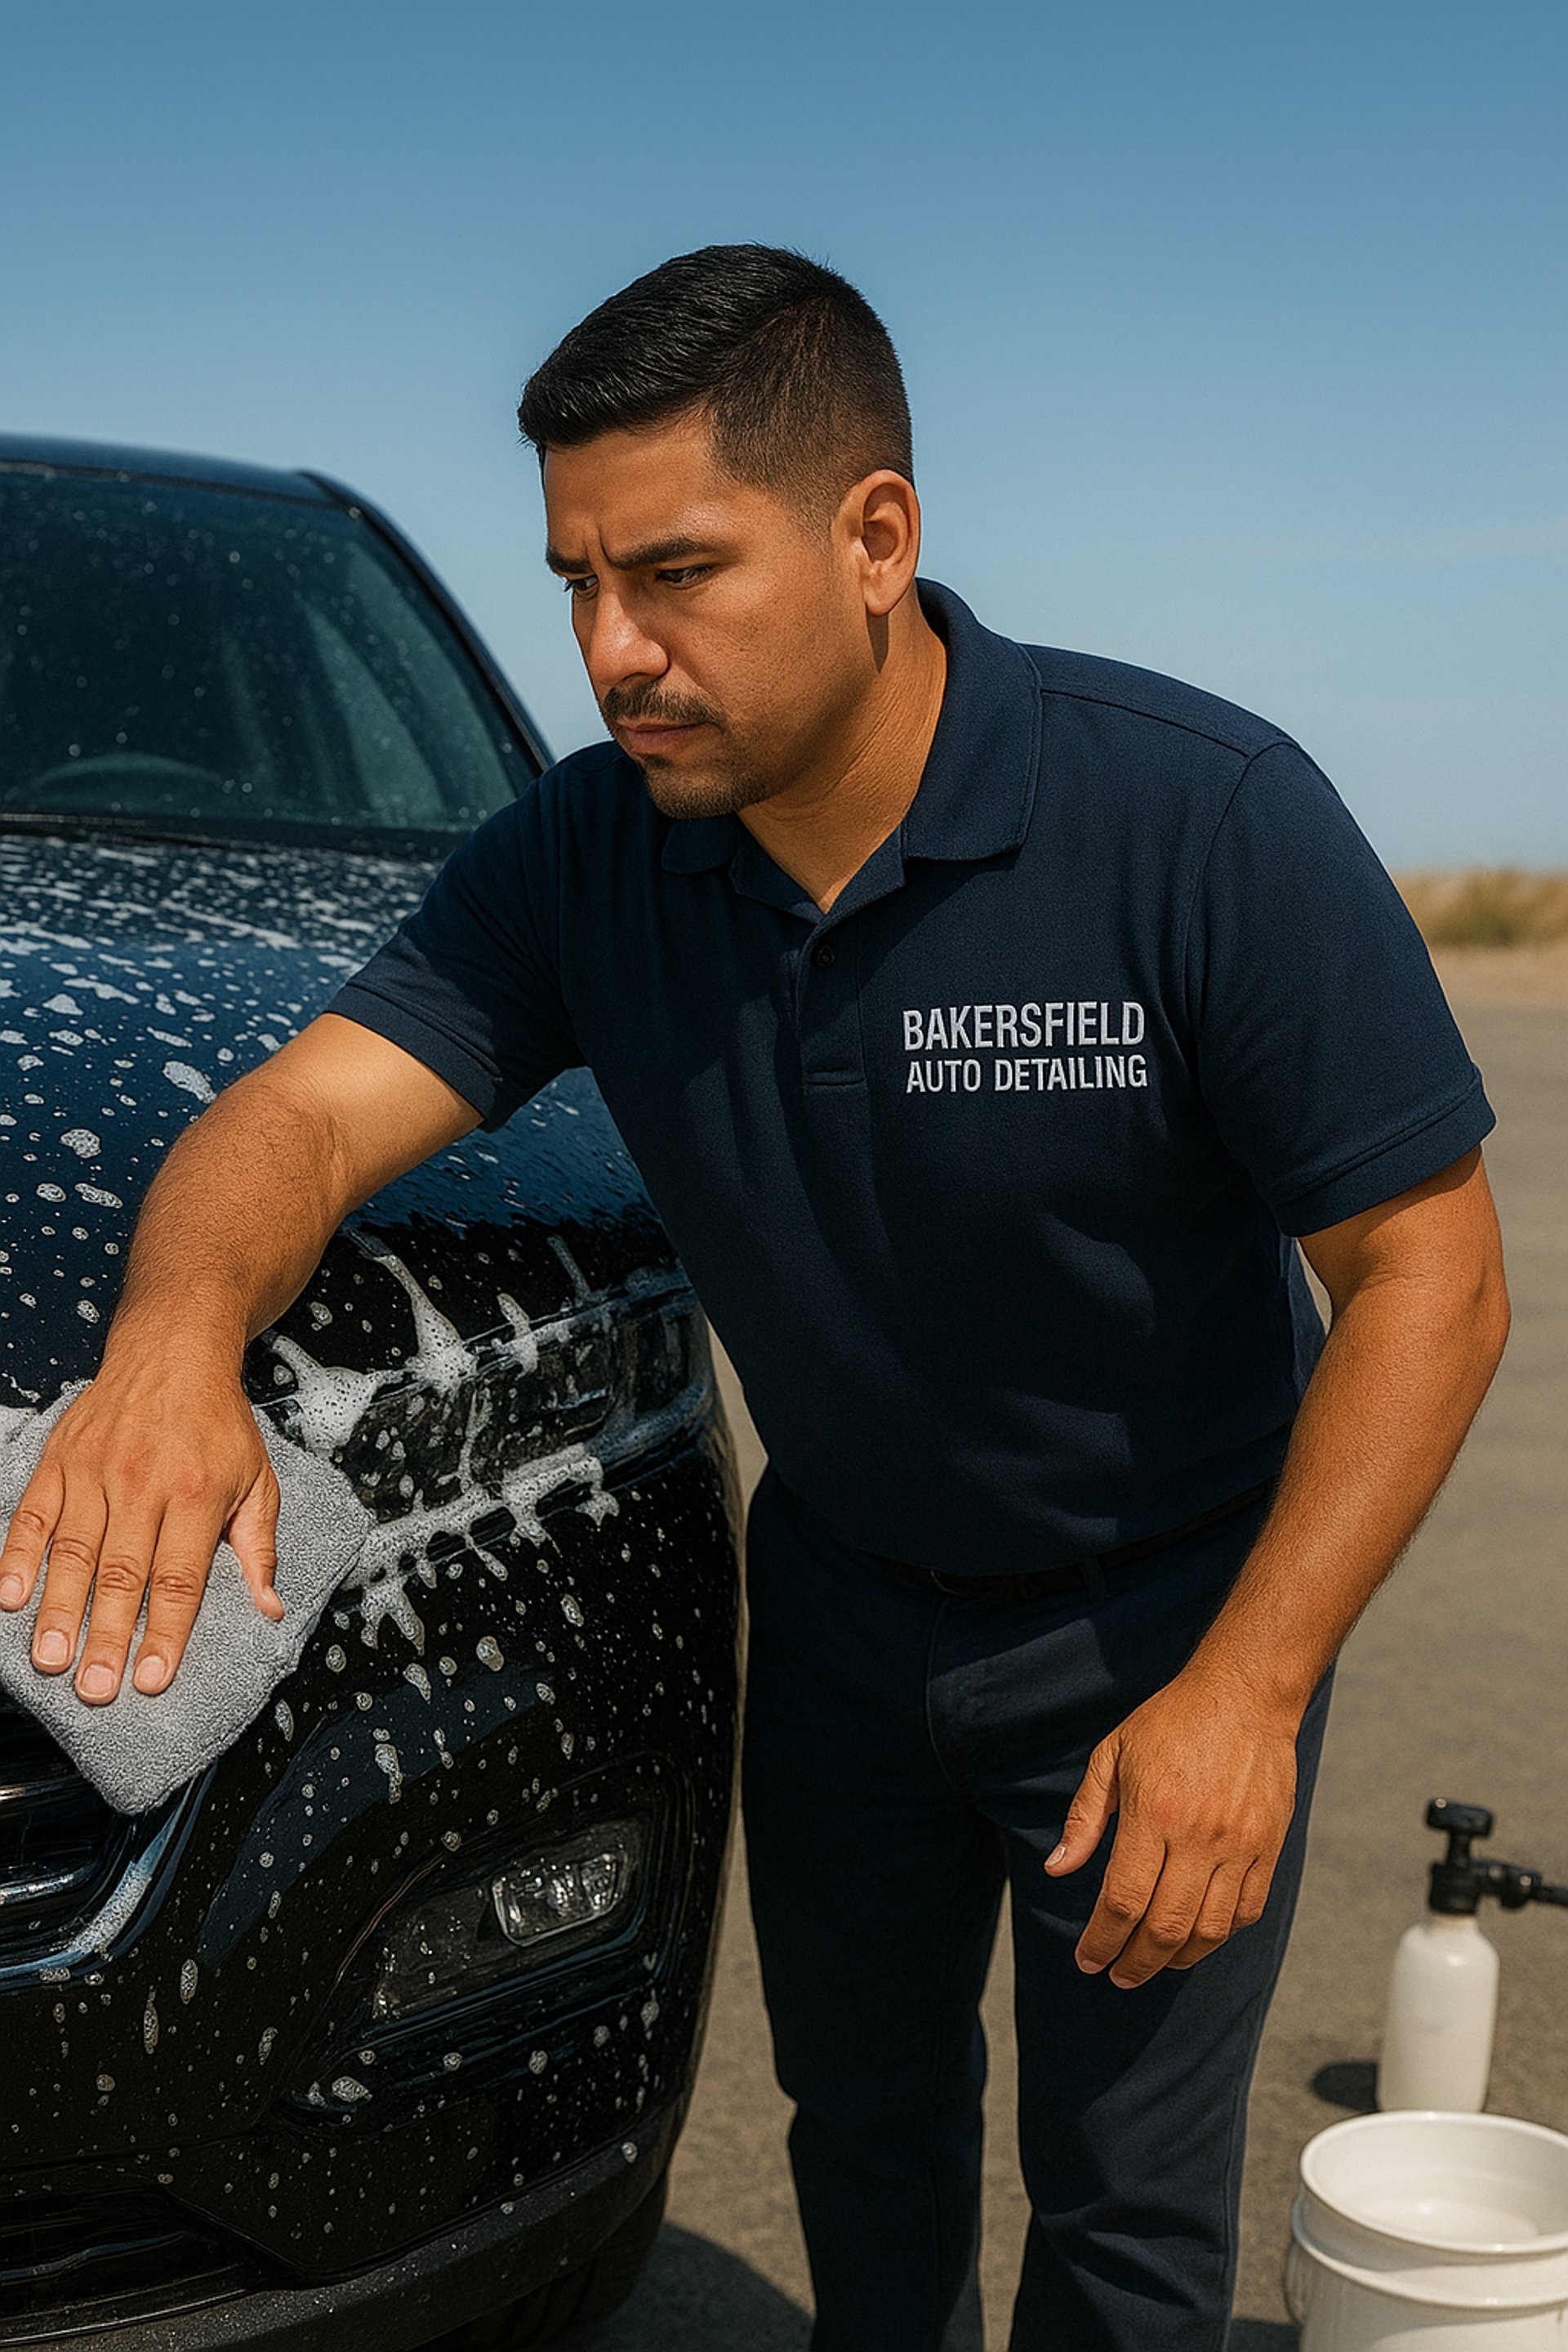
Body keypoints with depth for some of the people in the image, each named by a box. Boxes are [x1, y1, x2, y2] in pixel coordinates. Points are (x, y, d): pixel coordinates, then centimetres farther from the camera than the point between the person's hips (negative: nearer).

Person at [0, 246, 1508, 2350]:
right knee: (862, 2119, 24)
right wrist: (182, 1329, -45)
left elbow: (1429, 1272, -23)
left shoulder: (1206, 816, -27)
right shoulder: (586, 859, -14)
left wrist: (1245, 1692, -28)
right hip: (839, 1599, 4)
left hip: (1167, 1615, -4)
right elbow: (309, 1107, -20)